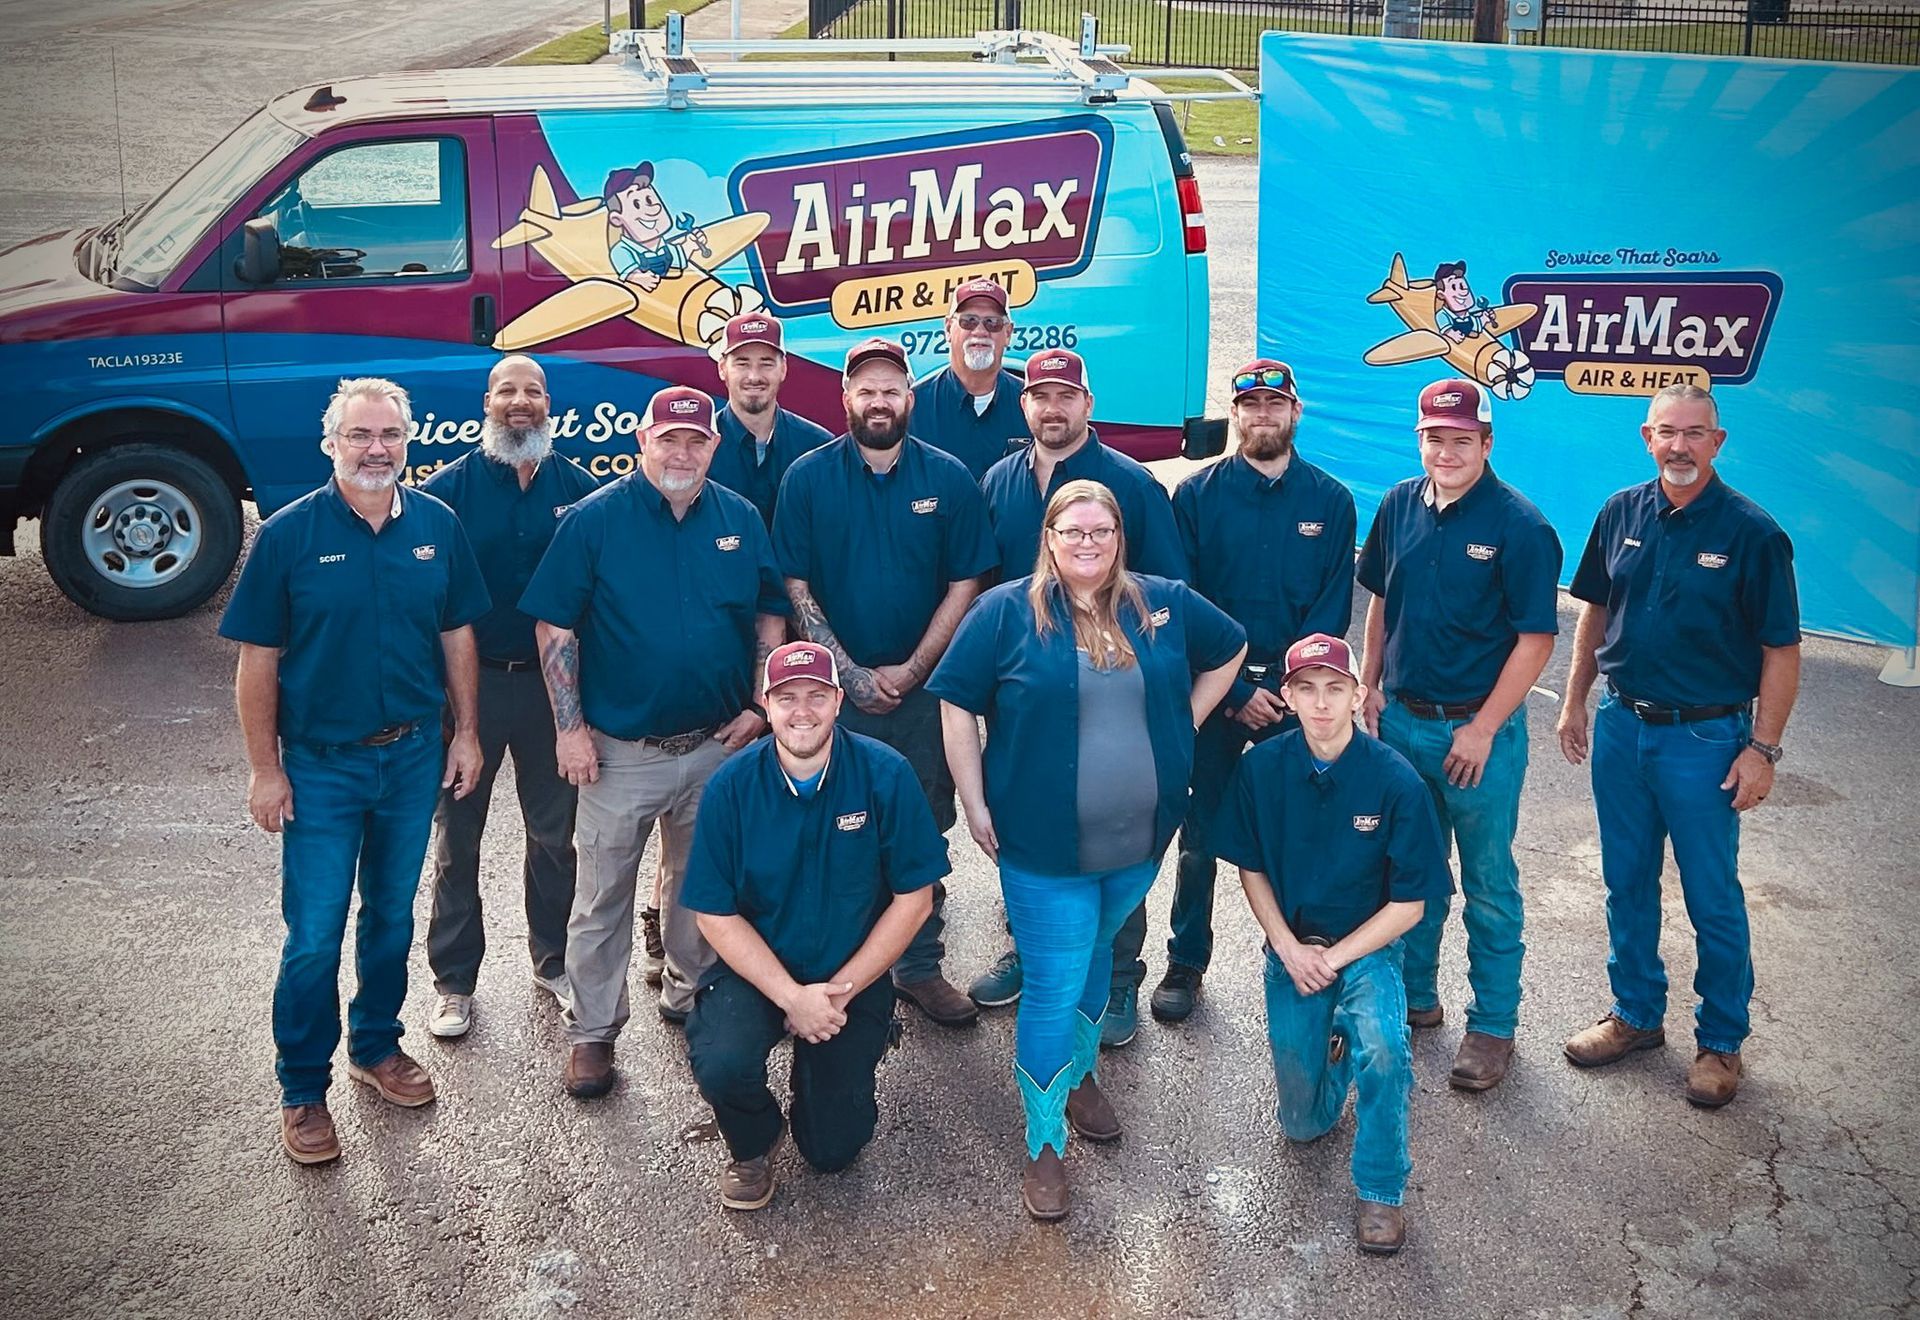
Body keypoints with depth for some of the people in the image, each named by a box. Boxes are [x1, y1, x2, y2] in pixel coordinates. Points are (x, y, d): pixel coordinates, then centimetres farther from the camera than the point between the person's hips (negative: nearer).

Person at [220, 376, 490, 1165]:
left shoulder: (436, 525, -2)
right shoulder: (289, 534, -11)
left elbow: (457, 634, 7)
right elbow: (258, 660, -8)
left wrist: (466, 731, 5)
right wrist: (265, 769, -9)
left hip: (414, 753, 3)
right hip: (322, 765, -3)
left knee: (391, 916, 17)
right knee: (315, 937, 0)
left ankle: (377, 1046, 37)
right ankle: (303, 1091, 17)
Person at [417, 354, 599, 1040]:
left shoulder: (579, 488, 0)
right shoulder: (448, 488, -6)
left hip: (551, 682, 2)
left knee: (554, 831, 14)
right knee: (456, 836, 8)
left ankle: (555, 962, 31)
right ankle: (454, 982, 22)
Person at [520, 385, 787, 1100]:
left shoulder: (740, 519, 3)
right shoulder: (595, 519, -8)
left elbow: (770, 616, 11)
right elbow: (555, 627, -7)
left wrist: (759, 705, 2)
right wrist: (569, 727, -11)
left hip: (716, 746, 3)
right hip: (619, 751, -3)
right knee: (602, 898, 5)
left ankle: (690, 995, 37)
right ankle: (593, 1030, 19)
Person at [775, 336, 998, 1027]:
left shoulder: (948, 478, 1)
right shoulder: (808, 478, -1)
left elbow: (965, 583, 0)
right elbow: (794, 588, -4)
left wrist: (911, 671, -9)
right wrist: (853, 674, -11)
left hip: (924, 687, 1)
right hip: (836, 688, -1)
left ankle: (921, 967, 21)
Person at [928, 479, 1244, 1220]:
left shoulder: (1166, 604, 1)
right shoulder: (1006, 611, -9)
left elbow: (1229, 653, 16)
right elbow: (957, 706, -6)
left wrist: (1182, 727, 7)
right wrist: (975, 805, -9)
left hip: (1139, 839, 4)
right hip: (1043, 846, -4)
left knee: (1097, 955, 23)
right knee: (1054, 988, -1)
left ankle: (1082, 1074, 47)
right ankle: (1044, 1144, 14)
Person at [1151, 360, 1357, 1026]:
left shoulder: (1330, 501, 3)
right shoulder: (1197, 494, -1)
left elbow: (1332, 610, 0)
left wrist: (1283, 688, -13)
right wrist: (1234, 691, -10)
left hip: (1294, 693, 1)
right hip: (1212, 689, -1)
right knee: (1200, 834, 6)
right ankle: (1185, 965, 20)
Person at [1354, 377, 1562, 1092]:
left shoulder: (1519, 525, -13)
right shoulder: (1400, 505, 3)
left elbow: (1536, 637, -13)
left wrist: (1483, 729, -15)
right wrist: (1371, 685, 9)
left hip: (1476, 728, -5)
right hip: (1400, 718, 5)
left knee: (1488, 885, 6)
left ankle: (1493, 1025, 19)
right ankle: (1414, 996, 33)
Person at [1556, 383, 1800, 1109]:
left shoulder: (1752, 532, -12)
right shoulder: (1621, 514, 1)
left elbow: (1781, 650, -10)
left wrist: (1762, 749, -13)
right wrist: (1575, 702, 10)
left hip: (1705, 738, -4)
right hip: (1621, 725, 4)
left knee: (1713, 900, 7)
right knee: (1627, 885, 16)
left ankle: (1721, 1042, 23)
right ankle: (1636, 1014, 33)